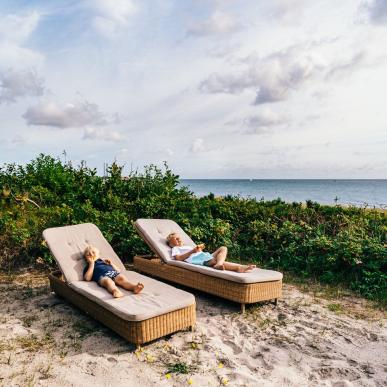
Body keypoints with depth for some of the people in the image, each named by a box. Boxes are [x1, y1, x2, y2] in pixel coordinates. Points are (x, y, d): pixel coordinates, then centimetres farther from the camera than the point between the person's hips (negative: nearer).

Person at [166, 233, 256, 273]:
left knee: (223, 248, -8)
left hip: (205, 256, 8)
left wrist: (199, 248, 10)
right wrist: (192, 251, -9)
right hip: (196, 259, -8)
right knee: (215, 260, -33)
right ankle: (240, 267, -54)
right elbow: (178, 258, -3)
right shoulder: (175, 249, 21)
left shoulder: (187, 246, 44)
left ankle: (219, 264, -43)